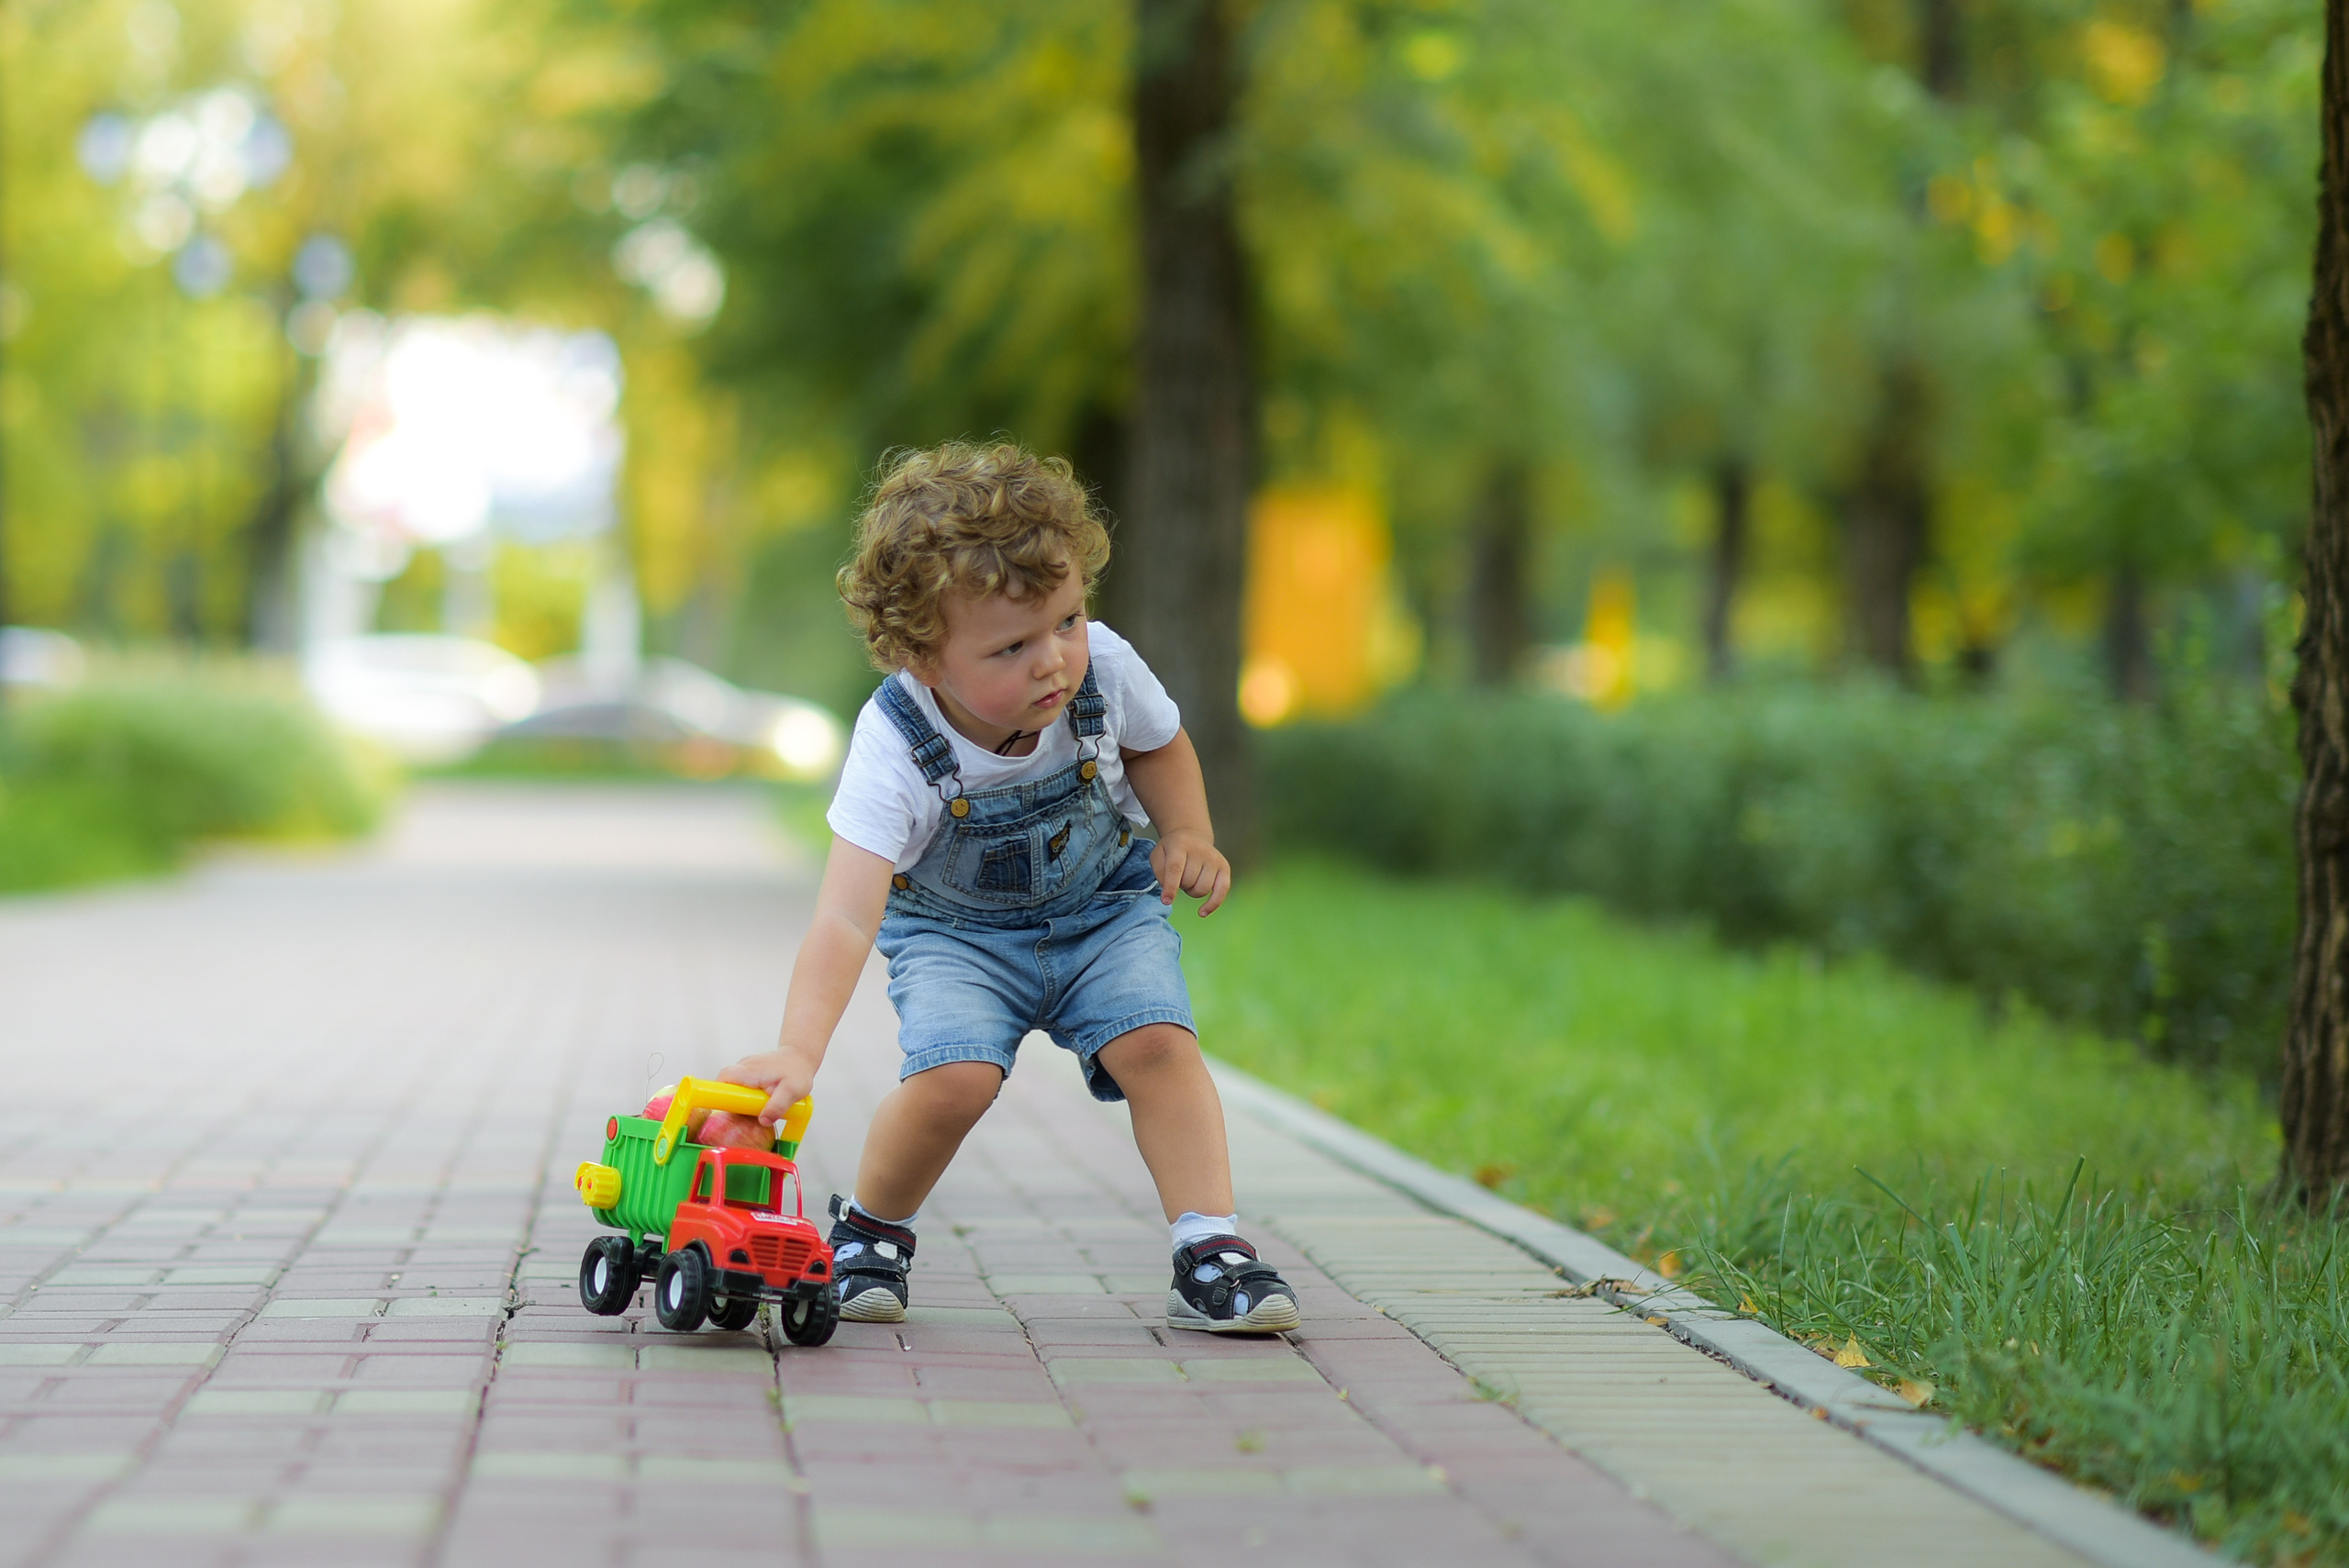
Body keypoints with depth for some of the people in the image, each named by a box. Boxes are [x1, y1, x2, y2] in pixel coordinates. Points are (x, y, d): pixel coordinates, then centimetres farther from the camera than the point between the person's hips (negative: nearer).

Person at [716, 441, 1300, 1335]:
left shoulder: (1105, 668, -23)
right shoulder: (895, 752, -34)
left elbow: (1157, 746, 4)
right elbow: (846, 918, -44)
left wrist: (1188, 835, -14)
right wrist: (798, 1053, -56)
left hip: (1103, 903, 3)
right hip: (954, 929, -2)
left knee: (1157, 1043, -22)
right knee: (954, 1077, -25)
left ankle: (1210, 1255, -13)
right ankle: (870, 1230, 4)